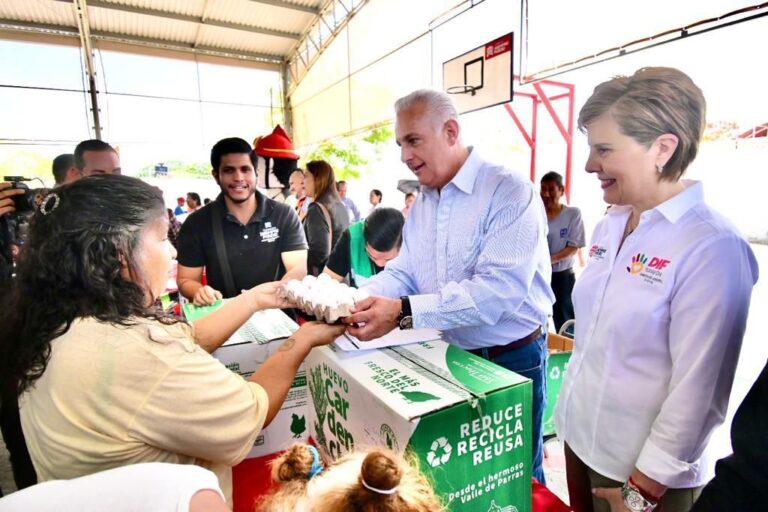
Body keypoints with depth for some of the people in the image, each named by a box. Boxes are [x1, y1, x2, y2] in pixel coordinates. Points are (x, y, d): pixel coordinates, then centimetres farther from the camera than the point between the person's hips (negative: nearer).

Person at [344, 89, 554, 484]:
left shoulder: (510, 192, -19)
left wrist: (404, 312, -34)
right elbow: (402, 273, 3)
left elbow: (498, 289, -29)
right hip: (452, 354, 6)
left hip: (512, 359, -6)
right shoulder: (421, 203, 6)